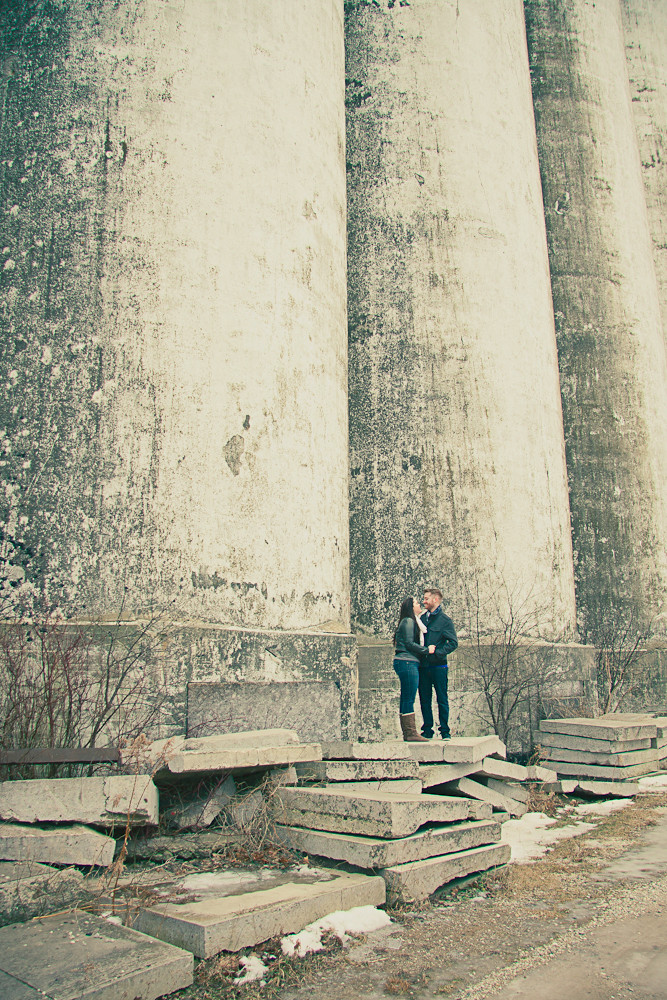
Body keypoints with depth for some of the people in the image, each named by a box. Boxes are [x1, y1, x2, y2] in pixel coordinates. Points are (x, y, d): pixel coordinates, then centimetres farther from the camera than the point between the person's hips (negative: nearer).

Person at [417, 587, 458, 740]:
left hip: (438, 666, -5)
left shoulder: (445, 620, -2)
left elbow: (453, 643, -9)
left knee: (442, 700, 1)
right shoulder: (422, 618, 13)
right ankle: (427, 731, 15)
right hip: (423, 667, 5)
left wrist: (437, 652, -17)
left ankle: (445, 731, 9)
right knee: (425, 700, 7)